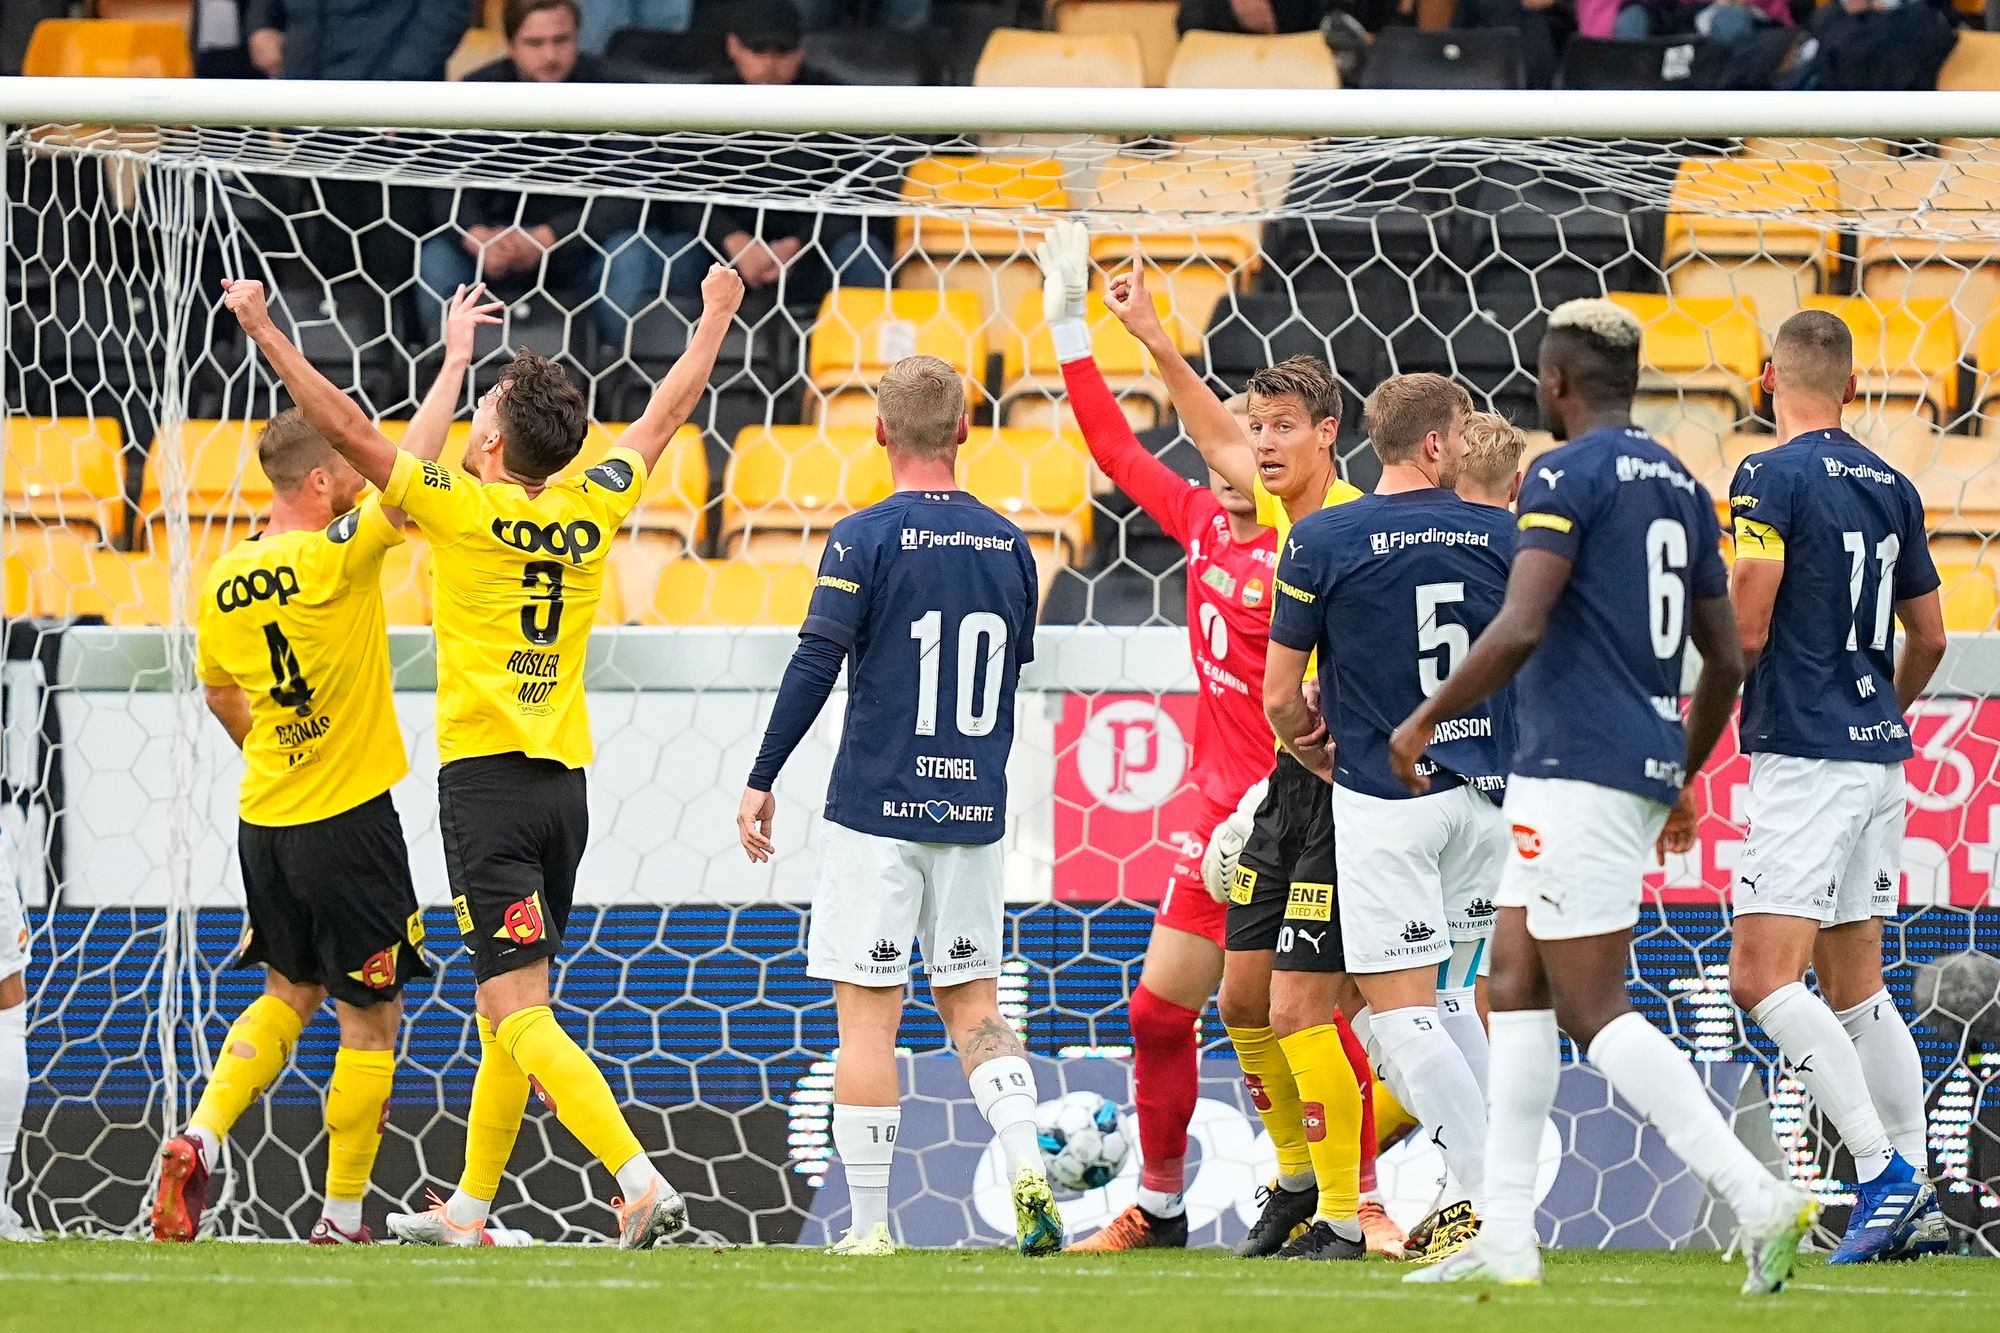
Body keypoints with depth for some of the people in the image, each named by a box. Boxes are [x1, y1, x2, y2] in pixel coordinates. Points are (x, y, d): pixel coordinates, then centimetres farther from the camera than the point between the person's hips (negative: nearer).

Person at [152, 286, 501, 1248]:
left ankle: (200, 1138, 2)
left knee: (288, 992, 23)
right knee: (370, 1019, 4)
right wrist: (453, 358, -10)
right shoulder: (335, 560, -19)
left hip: (265, 820, 7)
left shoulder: (223, 582, 2)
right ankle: (342, 1218, 7)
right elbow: (410, 470, -19)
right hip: (347, 823, -7)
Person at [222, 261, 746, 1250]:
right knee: (505, 1008, 16)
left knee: (519, 1013, -12)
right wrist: (717, 317, 35)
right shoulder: (590, 511, 6)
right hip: (564, 784, 7)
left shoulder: (461, 509, -9)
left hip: (485, 778, -7)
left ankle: (641, 1183, -27)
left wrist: (263, 331, -3)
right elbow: (664, 416, 21)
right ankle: (467, 1208, 24)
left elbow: (344, 427, -10)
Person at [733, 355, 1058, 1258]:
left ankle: (867, 1225, 0)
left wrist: (761, 781, -4)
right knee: (972, 1002, 14)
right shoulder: (1007, 546, 6)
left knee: (867, 1013, 0)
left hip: (875, 810, -5)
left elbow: (814, 668, -12)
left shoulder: (866, 540, -9)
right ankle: (1027, 1166, -6)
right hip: (975, 811, 5)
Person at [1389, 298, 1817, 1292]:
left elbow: (1520, 630, -22)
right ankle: (1505, 1237, 11)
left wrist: (1424, 720, -9)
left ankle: (1757, 1198, -17)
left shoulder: (1567, 476, -11)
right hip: (1646, 761, 9)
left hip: (1576, 765, -9)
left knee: (1595, 1011, -7)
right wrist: (1683, 780, 30)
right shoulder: (1680, 487, 15)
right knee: (1515, 986, 13)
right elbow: (1726, 660, 19)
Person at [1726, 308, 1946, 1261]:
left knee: (1762, 977, -11)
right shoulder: (1892, 488, 11)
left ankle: (1884, 1171, -20)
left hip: (1804, 755, -8)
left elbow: (1745, 631, -17)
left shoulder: (1772, 479, -11)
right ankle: (1911, 1200, 12)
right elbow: (1928, 637, 18)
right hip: (1876, 754, 8)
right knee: (1854, 983, 14)